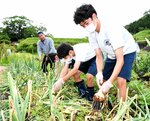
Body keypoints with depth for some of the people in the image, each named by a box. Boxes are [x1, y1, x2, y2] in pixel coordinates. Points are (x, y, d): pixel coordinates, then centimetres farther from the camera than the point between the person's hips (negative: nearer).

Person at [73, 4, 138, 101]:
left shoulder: (111, 29, -37)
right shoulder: (92, 34, -15)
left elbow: (120, 60, -37)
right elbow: (99, 56, -9)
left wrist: (109, 83, -41)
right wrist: (99, 73, -28)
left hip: (127, 52, -7)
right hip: (112, 54, 7)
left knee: (120, 81, -24)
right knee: (103, 81, 6)